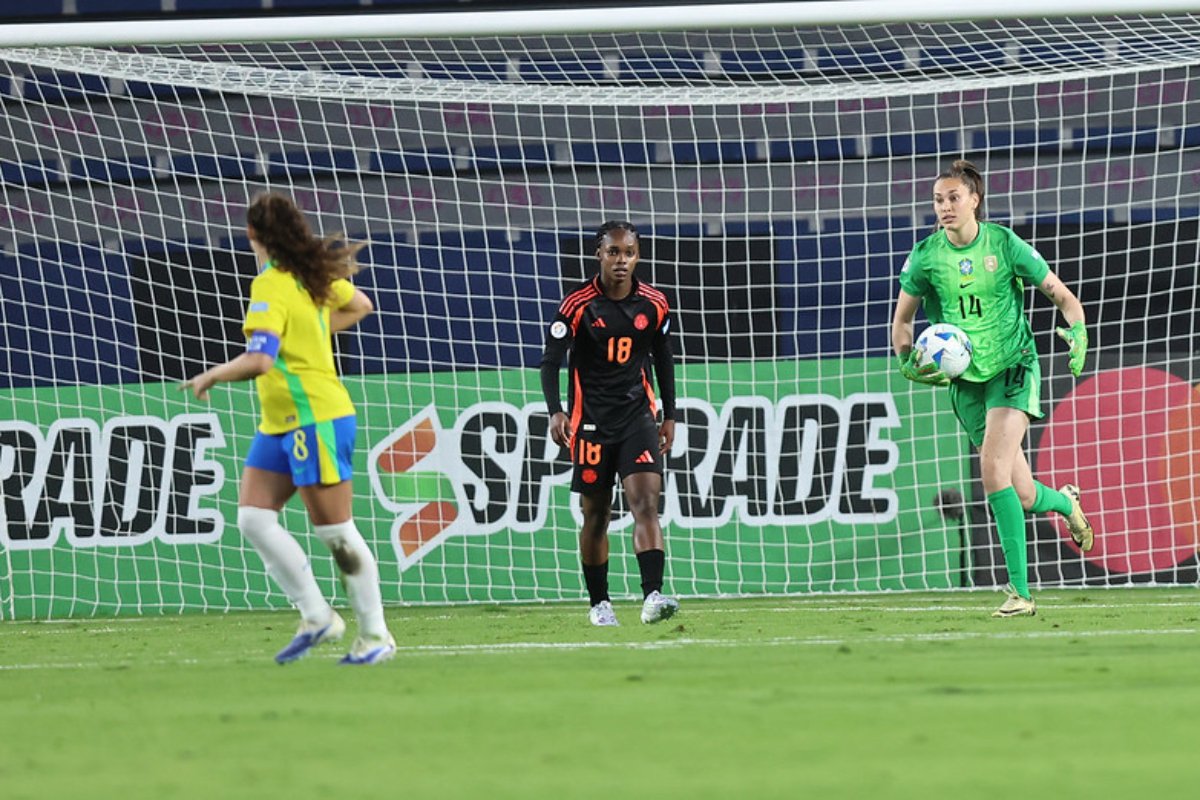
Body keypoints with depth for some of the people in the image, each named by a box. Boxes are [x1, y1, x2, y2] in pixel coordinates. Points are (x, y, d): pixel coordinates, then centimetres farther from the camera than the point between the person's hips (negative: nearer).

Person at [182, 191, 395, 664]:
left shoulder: (271, 286, -19)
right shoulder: (315, 274, 8)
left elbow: (259, 360, -30)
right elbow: (360, 306, 26)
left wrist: (209, 378, -15)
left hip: (316, 419, -9)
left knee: (335, 532, -2)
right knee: (253, 517, 3)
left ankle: (375, 636, 8)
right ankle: (316, 616, 5)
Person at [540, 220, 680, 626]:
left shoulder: (654, 304, 2)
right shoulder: (578, 305, -7)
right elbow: (550, 361, -9)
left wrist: (669, 416, 17)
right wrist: (556, 412, -23)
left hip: (638, 416, 1)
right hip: (590, 421, -1)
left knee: (646, 503, -15)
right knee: (595, 515, 7)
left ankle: (652, 596, -25)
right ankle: (599, 603, 21)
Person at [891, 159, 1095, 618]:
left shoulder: (1004, 245, -9)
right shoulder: (926, 256, -3)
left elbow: (1061, 295, 0)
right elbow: (902, 318, 9)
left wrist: (1077, 332, -19)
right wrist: (908, 363, -8)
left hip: (1013, 368, -3)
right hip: (964, 380, 3)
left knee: (993, 468, -24)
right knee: (1022, 496, 3)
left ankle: (1019, 592, -20)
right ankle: (1065, 502, 43)